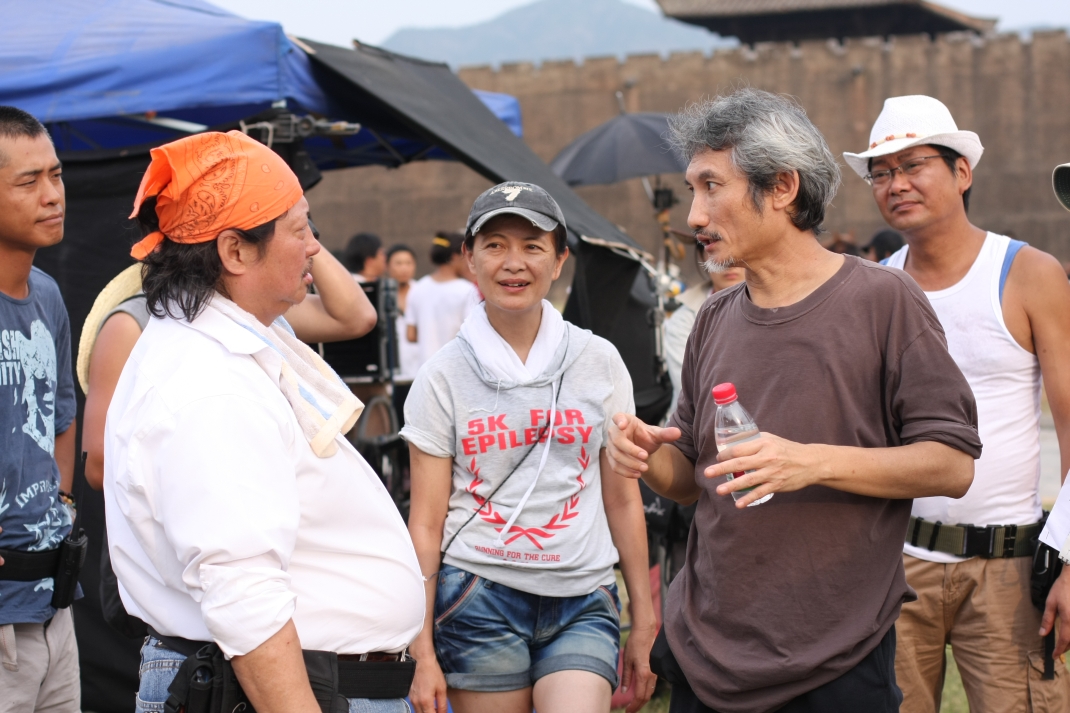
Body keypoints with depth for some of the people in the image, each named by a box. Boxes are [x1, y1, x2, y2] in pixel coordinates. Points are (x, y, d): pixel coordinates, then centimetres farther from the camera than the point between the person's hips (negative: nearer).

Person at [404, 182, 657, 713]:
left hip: (582, 604, 0)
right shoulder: (443, 378, 2)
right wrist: (423, 650, -2)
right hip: (479, 603, 0)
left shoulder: (598, 361, 4)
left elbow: (623, 499, 9)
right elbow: (425, 523, 2)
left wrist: (644, 621, 8)